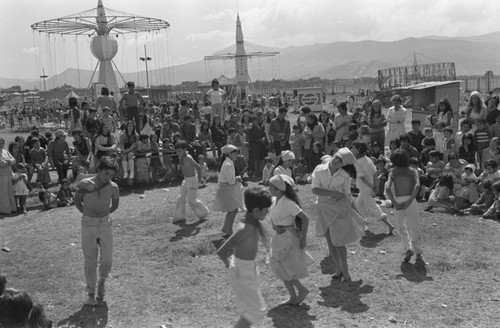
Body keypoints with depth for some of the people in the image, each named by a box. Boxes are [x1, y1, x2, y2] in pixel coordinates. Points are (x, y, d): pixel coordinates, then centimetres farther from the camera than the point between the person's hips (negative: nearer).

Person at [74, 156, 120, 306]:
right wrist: (85, 213, 7)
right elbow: (77, 200, 6)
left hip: (105, 224, 1)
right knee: (90, 262, 5)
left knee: (107, 260, -1)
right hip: (88, 226, -1)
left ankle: (102, 280, 30)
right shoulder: (85, 184, -11)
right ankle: (91, 293, 18)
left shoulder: (113, 188, -6)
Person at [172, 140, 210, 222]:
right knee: (181, 198, 10)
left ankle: (203, 212, 20)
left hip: (192, 180, -9)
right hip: (186, 180, 9)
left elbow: (198, 167, -23)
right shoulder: (181, 157, 3)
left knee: (192, 200, 0)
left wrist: (199, 180, -17)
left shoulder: (188, 158, -24)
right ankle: (180, 216, 17)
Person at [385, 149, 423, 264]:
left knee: (400, 227, 19)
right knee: (414, 228, 10)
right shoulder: (413, 171, 8)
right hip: (410, 201, 0)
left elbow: (388, 188, -10)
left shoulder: (393, 172, 6)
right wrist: (409, 201, -15)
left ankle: (408, 248, 5)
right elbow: (417, 186, -11)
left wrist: (394, 203, -11)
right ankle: (418, 254, 9)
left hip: (398, 202, 0)